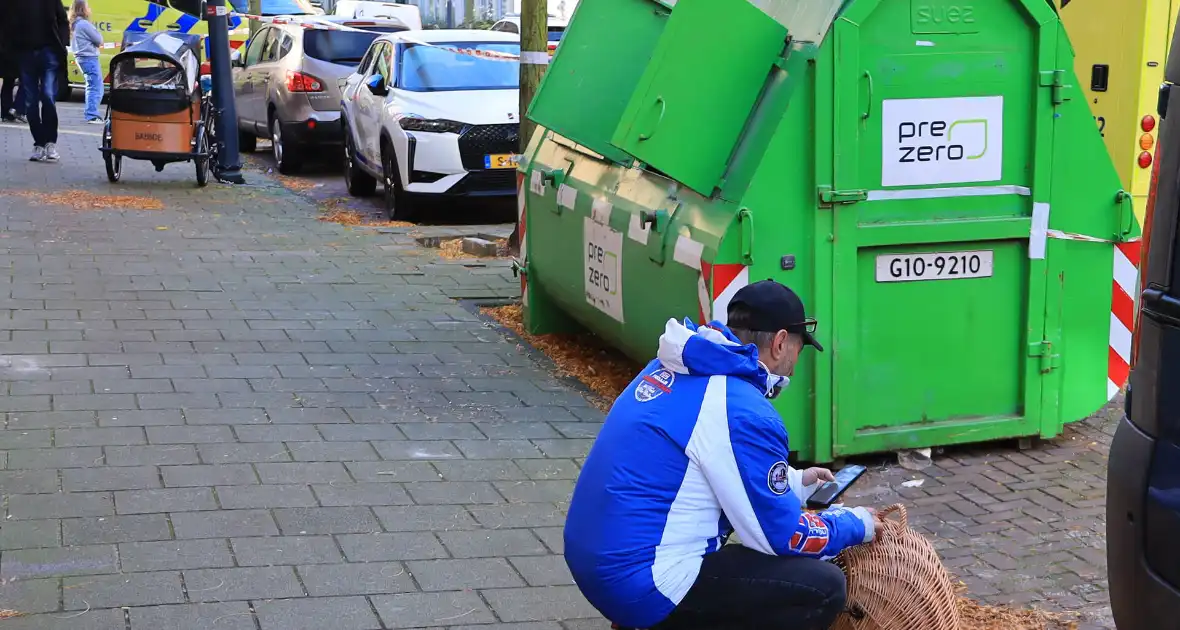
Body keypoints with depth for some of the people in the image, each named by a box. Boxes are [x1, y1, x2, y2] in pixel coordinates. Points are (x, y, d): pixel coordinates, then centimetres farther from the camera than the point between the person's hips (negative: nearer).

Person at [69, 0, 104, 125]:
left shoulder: (76, 24, 14)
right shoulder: (84, 24, -16)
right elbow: (99, 40, -11)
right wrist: (96, 31, 7)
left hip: (82, 58, 10)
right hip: (89, 58, -10)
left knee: (91, 87, 18)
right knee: (96, 88, -9)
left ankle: (90, 113, 21)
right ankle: (92, 116, -12)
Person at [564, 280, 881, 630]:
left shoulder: (674, 368, 9)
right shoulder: (743, 411, -18)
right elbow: (781, 537, -9)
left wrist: (793, 482, 30)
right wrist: (856, 524, 8)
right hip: (639, 585, -10)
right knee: (822, 588, -9)